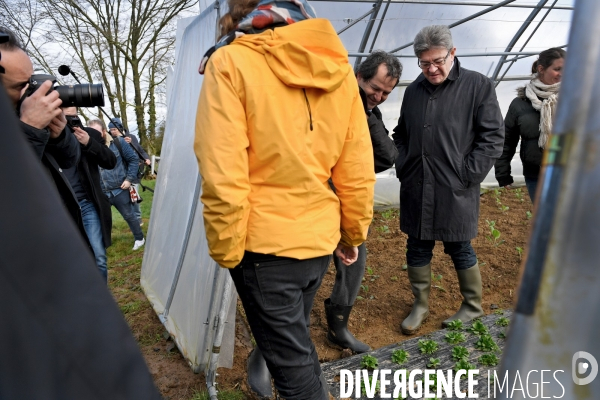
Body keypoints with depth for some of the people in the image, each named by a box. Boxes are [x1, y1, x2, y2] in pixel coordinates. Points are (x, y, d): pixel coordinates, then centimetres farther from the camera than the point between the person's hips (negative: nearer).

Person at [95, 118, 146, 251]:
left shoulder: (118, 142, -7)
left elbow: (133, 159, -1)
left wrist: (129, 179, -6)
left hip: (119, 190, -2)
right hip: (101, 192, 2)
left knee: (129, 216, 11)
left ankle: (139, 238, 32)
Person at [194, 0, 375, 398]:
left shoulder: (231, 63, -10)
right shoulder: (338, 66, 4)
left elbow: (223, 177, -18)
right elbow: (357, 168, 3)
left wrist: (226, 250, -5)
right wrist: (354, 232, 14)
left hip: (265, 242, -5)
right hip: (320, 238, 6)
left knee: (293, 365, 11)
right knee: (295, 340, 28)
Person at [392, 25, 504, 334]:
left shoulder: (478, 86, -4)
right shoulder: (414, 90, 10)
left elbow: (493, 136, -6)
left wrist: (467, 175, -11)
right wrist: (403, 167, 6)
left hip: (455, 192, -4)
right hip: (415, 190, 4)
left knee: (460, 250, 10)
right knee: (417, 249, 13)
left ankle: (473, 308, 33)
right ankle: (420, 305, 32)